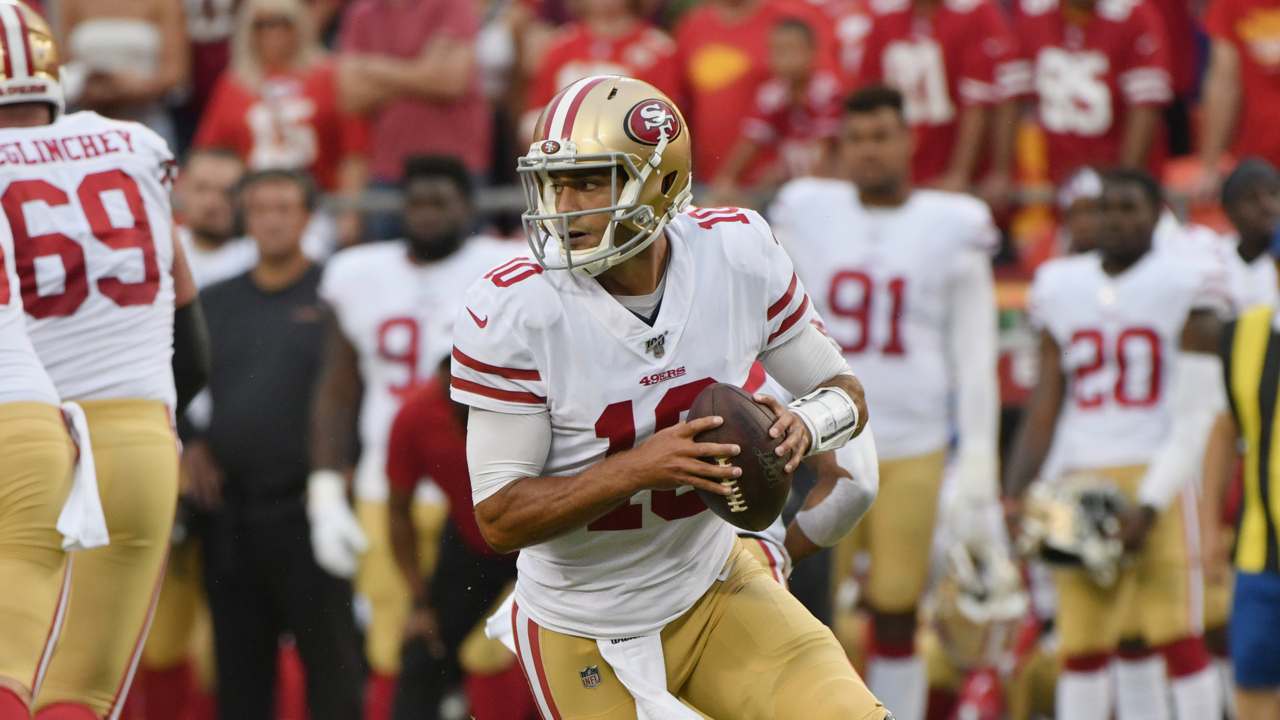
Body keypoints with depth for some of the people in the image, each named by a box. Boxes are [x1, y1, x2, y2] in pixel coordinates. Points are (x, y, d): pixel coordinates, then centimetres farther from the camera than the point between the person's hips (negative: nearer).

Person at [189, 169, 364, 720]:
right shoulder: (216, 303, 15)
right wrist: (191, 445, 7)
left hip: (304, 509, -5)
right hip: (230, 512, 5)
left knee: (330, 654, -5)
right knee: (239, 658, 8)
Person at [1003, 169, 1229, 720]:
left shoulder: (1185, 285, -2)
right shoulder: (1062, 287, 13)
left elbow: (1193, 418, -6)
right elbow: (1044, 409, 14)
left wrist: (1149, 505, -14)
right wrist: (1014, 493, 2)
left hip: (1157, 479, -4)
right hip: (1079, 480, 4)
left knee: (1178, 639, -9)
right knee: (1082, 648, 2)